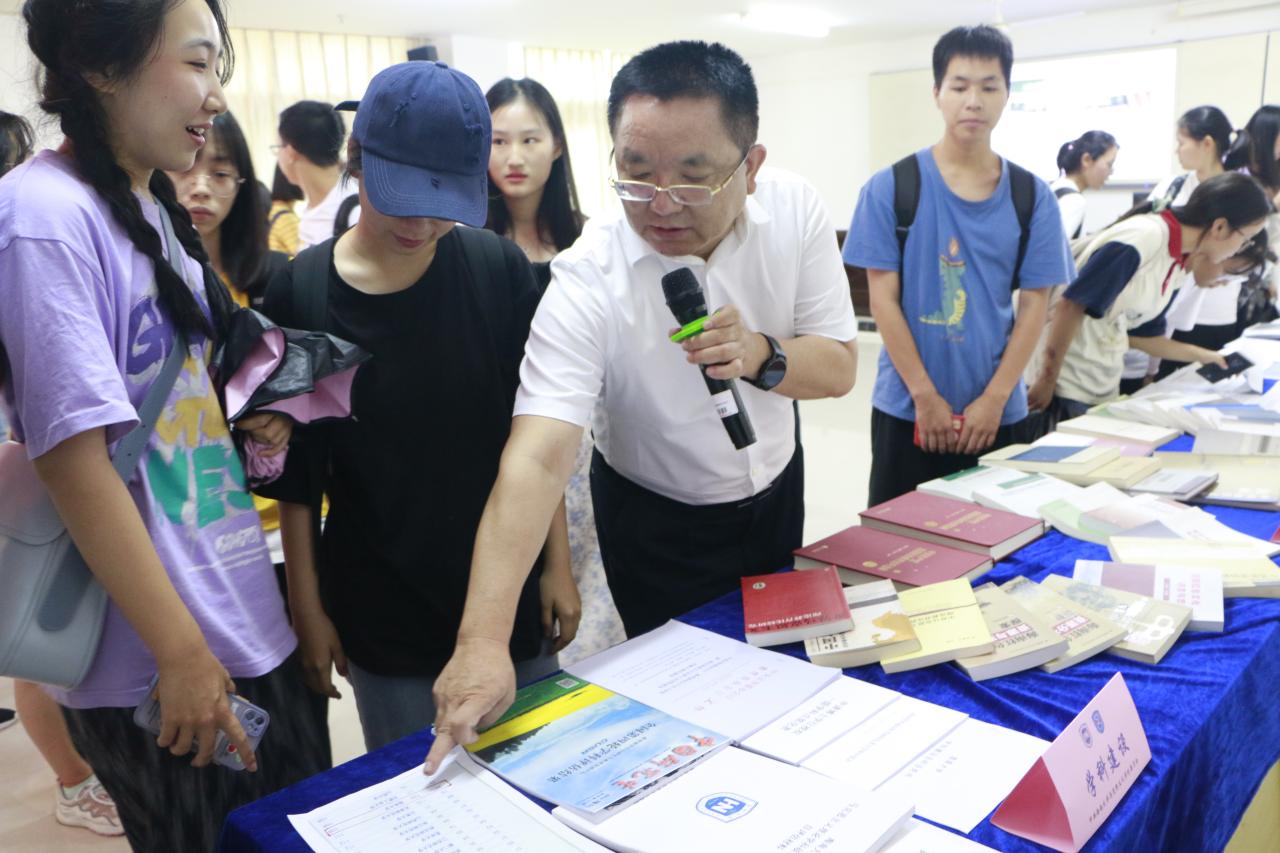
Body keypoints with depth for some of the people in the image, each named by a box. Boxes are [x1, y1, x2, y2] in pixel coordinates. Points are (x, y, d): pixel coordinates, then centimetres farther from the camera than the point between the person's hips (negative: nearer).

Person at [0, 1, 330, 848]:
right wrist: (182, 651, -19)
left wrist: (249, 425, -2)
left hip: (247, 615, 8)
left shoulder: (153, 208, 9)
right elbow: (72, 455, -21)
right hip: (156, 663, -8)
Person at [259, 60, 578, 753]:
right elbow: (296, 476, -2)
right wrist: (307, 609, 1)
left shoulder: (499, 270, -6)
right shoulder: (300, 294, -9)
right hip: (381, 612, -1)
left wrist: (556, 561, 2)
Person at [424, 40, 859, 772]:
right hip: (656, 521, -4)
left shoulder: (796, 209, -20)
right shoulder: (586, 282, -32)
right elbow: (537, 458, -41)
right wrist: (484, 638, -51)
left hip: (775, 486, 5)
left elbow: (839, 367, -15)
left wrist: (760, 355, -37)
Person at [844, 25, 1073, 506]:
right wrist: (926, 397, -11)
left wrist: (994, 398, -8)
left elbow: (1035, 303, 1)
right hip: (907, 408, -2)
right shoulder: (891, 188, -5)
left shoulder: (1032, 196, 2)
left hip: (999, 412, 2)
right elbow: (883, 299, -7)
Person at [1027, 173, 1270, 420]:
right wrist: (1047, 382, -20)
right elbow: (1071, 307, -23)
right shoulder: (1142, 238, -20)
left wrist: (1201, 355, 14)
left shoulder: (1177, 266, 7)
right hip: (1068, 385, -8)